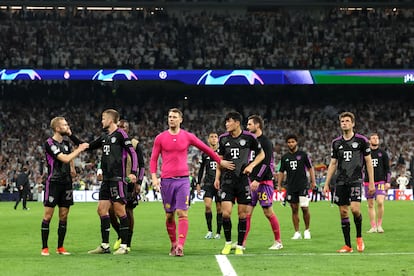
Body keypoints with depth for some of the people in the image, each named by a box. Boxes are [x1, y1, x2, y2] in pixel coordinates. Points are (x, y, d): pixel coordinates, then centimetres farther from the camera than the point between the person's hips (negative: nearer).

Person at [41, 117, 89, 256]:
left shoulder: (66, 143, 12)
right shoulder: (50, 143, -11)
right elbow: (65, 158, -20)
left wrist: (72, 168, 17)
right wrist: (79, 149, -12)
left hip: (66, 183, 7)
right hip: (53, 182, -7)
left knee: (64, 215, 5)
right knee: (48, 215, -4)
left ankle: (60, 247, 12)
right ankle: (44, 248, 0)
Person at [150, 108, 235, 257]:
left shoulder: (188, 137, 5)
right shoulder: (160, 138, 5)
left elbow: (205, 148, 17)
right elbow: (154, 159, 8)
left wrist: (220, 161, 23)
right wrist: (154, 178, -4)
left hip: (183, 179, -1)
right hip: (166, 180, 1)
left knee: (182, 214, -11)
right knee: (169, 215, 5)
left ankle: (180, 246, -16)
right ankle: (173, 244, 18)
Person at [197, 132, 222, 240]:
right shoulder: (205, 154, 9)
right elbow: (201, 169, 15)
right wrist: (198, 183, 11)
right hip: (208, 183, 1)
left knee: (219, 208, 2)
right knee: (207, 205, -15)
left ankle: (218, 232, 10)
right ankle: (209, 230, -3)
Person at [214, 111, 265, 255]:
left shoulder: (249, 138, -2)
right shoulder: (223, 138, 6)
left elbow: (261, 154, 10)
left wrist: (251, 165, -6)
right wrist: (217, 178, 7)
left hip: (243, 179, -2)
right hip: (227, 179, 2)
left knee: (242, 214, 1)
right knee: (226, 212, -9)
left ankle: (239, 246, 10)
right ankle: (228, 243, 9)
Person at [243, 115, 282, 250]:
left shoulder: (265, 142, -8)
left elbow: (266, 163, -16)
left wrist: (257, 180, -22)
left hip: (264, 182, -7)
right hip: (252, 182, 7)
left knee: (268, 212, -4)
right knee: (247, 211, 1)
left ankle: (278, 241, 7)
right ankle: (242, 242, 1)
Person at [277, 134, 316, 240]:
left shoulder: (303, 154, 1)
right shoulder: (284, 157, 9)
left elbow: (310, 168, 3)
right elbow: (281, 172, 14)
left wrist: (313, 181, -3)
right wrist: (279, 185, 7)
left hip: (303, 185, -3)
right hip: (290, 187, 3)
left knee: (305, 208, -8)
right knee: (294, 209, 3)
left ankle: (307, 230, 7)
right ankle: (297, 232, 6)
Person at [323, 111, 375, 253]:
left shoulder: (361, 140, 1)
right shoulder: (336, 142, 11)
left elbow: (368, 162, 3)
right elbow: (333, 164, 16)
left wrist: (371, 183, -2)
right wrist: (327, 184, 11)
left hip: (356, 180, -4)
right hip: (341, 182, 4)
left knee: (355, 209, -19)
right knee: (343, 212, 1)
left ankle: (359, 237, 6)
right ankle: (348, 245, 6)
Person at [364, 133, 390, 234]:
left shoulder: (383, 153, 7)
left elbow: (387, 168, 8)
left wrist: (388, 182, 0)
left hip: (380, 181, -2)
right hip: (368, 182, 2)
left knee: (380, 202, -17)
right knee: (370, 205, 2)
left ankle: (379, 225, -5)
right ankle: (373, 226, 8)